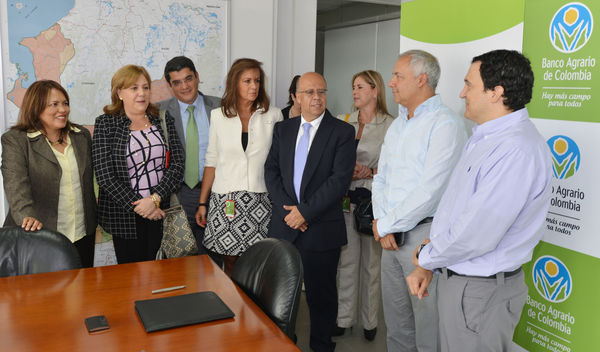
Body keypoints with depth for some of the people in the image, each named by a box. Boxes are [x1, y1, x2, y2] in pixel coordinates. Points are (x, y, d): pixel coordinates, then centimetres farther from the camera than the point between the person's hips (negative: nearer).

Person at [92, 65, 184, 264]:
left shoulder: (163, 120, 6)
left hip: (161, 212, 2)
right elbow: (105, 176, -8)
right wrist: (138, 206, -13)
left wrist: (155, 199, -14)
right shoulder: (105, 124, -1)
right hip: (124, 216, -2)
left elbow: (177, 164, -1)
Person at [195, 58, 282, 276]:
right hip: (225, 200, 1)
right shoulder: (218, 115, 6)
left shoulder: (273, 115, 4)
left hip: (261, 199, 0)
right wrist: (202, 203, 8)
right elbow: (211, 161, 8)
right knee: (230, 262, 6)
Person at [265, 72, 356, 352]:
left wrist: (305, 211, -14)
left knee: (321, 295, 8)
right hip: (284, 224, 4)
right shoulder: (282, 129, 10)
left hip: (322, 228, -3)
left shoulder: (342, 132, -4)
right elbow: (271, 171, 6)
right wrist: (288, 208, -7)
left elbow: (340, 179, -12)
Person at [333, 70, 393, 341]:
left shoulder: (390, 126, -2)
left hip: (375, 201, -3)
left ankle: (370, 321, 22)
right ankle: (344, 318, 21)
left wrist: (369, 172, -15)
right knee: (347, 260, 8)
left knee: (372, 261, 7)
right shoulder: (342, 122, 9)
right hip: (346, 199, 3)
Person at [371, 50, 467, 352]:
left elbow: (429, 191, -20)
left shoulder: (445, 123, -14)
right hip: (391, 235, 8)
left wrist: (385, 224, -10)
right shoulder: (397, 125, 14)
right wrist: (382, 225, -1)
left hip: (424, 235, -8)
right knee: (395, 320, 18)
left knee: (428, 326, 3)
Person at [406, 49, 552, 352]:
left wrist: (425, 257, -9)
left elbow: (475, 236, -27)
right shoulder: (483, 139, 11)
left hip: (480, 292, -9)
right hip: (455, 277, 9)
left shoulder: (516, 149, -24)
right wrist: (426, 266, 6)